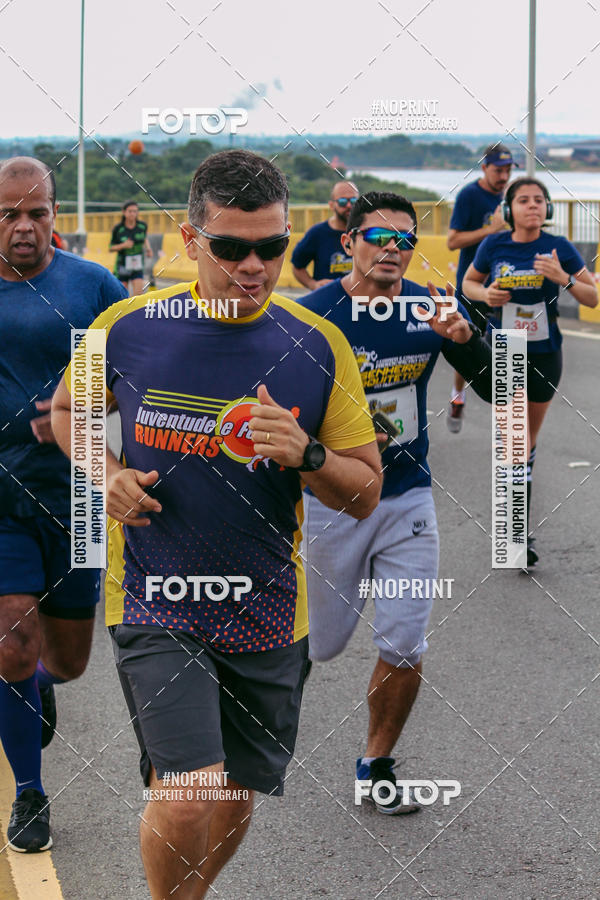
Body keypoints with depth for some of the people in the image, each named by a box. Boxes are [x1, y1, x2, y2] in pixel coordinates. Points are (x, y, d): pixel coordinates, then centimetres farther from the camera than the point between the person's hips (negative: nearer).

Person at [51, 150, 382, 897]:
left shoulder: (318, 347, -4)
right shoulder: (127, 327, -6)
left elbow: (366, 494, 0)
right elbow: (67, 409, 14)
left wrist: (305, 456, -20)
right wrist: (107, 472, -6)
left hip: (266, 611, 3)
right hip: (155, 603, -2)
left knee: (236, 800, 13)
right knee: (188, 795, -17)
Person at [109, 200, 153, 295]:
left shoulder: (143, 226, -5)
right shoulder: (118, 229, -12)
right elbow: (111, 248, -4)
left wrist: (148, 248, 1)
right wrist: (123, 245, -22)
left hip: (137, 267, 1)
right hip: (122, 266, -1)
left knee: (138, 293, -16)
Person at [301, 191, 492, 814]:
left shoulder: (431, 308, -4)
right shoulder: (313, 315, -13)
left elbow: (499, 390, -5)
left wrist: (463, 337, -22)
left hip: (408, 499, 2)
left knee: (404, 650, 0)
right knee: (319, 644, 10)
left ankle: (376, 764, 22)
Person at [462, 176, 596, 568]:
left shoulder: (559, 248, -5)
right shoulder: (494, 246, -5)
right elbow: (469, 282, 12)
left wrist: (564, 278, -20)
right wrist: (485, 293, -10)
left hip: (544, 355, 2)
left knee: (529, 440, 15)